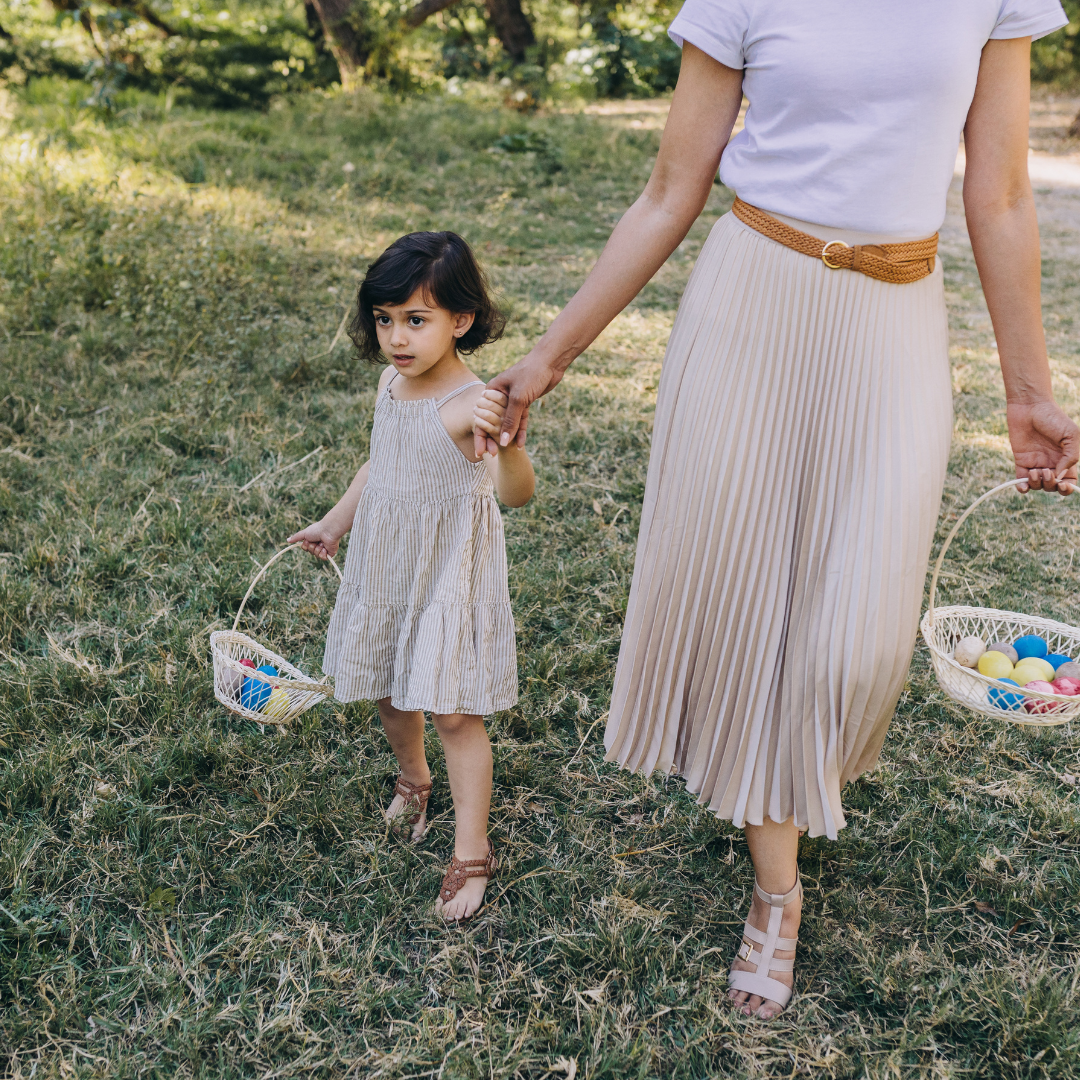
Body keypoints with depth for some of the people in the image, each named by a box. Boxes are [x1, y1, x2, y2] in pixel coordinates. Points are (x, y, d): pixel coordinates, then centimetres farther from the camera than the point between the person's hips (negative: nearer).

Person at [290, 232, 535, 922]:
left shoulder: (472, 404, -25)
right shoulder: (392, 383, -2)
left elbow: (517, 492, -41)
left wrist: (507, 442, -61)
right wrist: (337, 524, 25)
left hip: (450, 573, -7)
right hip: (386, 565, 7)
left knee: (454, 713, -1)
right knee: (389, 693, 21)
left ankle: (472, 854, 13)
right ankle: (413, 780, 50)